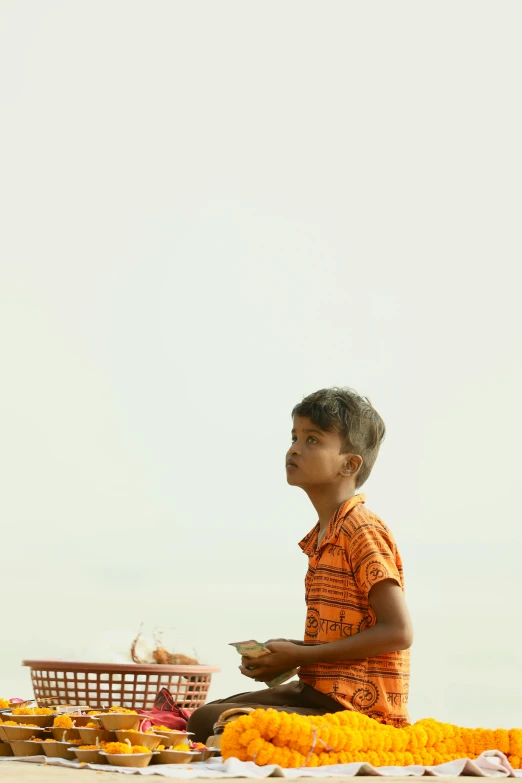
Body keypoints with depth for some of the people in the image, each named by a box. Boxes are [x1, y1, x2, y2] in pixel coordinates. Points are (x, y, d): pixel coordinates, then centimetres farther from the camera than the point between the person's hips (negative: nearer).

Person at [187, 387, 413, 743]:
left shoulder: (362, 530, -13)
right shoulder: (323, 536, 16)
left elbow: (398, 632, -20)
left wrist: (299, 656, -16)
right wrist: (285, 652, 3)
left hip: (353, 711, -10)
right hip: (318, 693, 10)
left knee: (210, 723, -18)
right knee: (203, 715, 16)